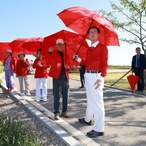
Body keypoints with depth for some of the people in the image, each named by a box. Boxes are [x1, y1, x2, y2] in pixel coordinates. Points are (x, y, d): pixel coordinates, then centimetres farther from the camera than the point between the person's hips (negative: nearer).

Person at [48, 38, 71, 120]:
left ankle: (64, 111, 19)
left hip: (65, 76, 4)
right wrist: (50, 52, -46)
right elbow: (50, 55, -23)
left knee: (66, 95, 8)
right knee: (57, 95, -3)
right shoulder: (54, 53, 2)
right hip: (57, 76, -4)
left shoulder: (66, 54, 15)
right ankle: (56, 113, 4)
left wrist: (68, 67, -4)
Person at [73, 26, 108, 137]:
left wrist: (101, 78, -22)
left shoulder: (102, 47, -5)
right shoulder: (89, 49, 17)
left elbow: (105, 64, -12)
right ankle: (87, 119, 38)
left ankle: (99, 129, -5)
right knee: (90, 99, 21)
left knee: (97, 101, -9)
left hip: (96, 76, -8)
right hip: (87, 75, 8)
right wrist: (78, 59, 5)